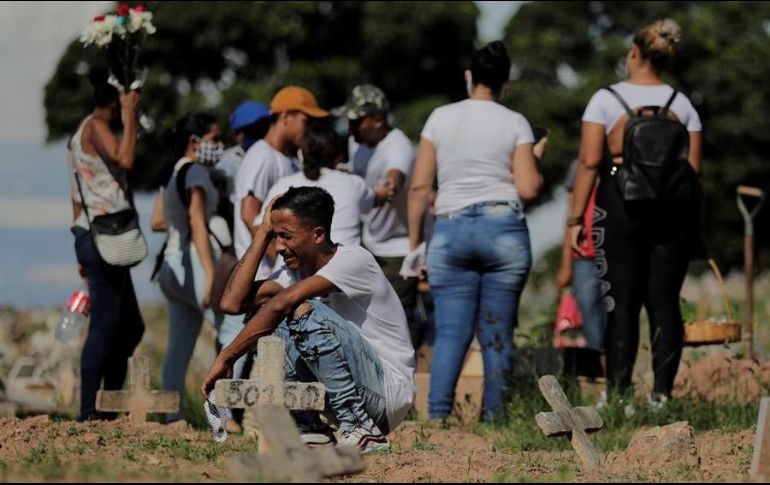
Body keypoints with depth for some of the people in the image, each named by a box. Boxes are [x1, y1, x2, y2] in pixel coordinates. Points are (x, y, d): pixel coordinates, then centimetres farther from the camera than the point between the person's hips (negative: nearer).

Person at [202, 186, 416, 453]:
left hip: (390, 391, -7)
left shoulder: (354, 259, -16)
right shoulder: (296, 269, 9)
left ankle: (361, 430, -22)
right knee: (273, 320, -4)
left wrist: (226, 357, -27)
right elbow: (233, 301, -3)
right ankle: (305, 429, -3)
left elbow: (283, 301, -27)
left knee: (305, 312, -26)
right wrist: (262, 233, 0)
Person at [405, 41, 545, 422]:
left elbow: (420, 186, 5)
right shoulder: (515, 124, 3)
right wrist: (535, 163, 17)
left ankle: (437, 416, -19)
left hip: (450, 231, 1)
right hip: (504, 229, -1)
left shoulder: (440, 118, 6)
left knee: (451, 332, -3)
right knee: (497, 334, 4)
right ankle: (493, 419, 3)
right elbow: (527, 189, -4)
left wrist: (415, 243, 11)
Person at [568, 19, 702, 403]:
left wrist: (576, 218, -4)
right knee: (664, 300, 4)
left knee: (621, 300, 0)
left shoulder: (606, 99, -1)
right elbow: (694, 169, 5)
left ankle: (618, 390, -3)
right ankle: (662, 391, 0)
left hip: (620, 203, -2)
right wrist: (692, 221, 14)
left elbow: (589, 161, -7)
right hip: (673, 208, 2)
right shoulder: (681, 103, 7)